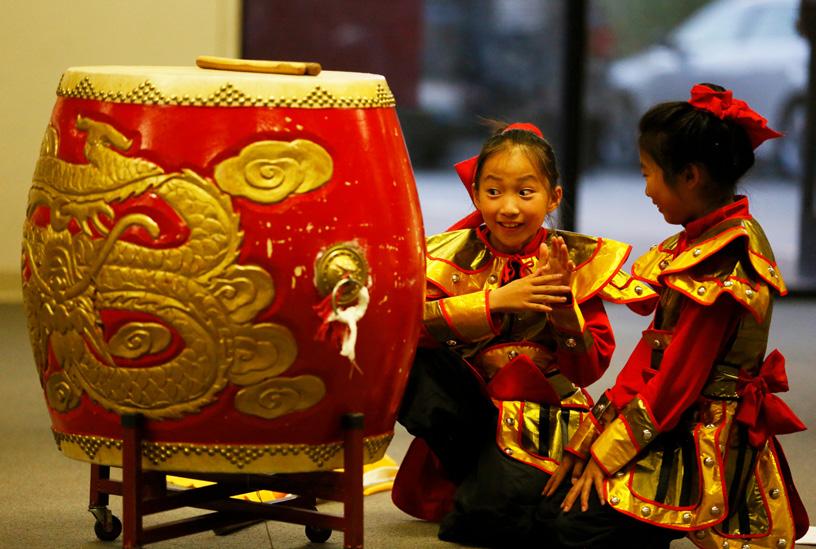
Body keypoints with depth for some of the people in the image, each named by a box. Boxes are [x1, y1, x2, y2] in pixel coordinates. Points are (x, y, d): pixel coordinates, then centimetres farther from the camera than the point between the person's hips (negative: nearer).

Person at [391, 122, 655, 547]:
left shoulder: (575, 262, -2)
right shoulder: (457, 253, -1)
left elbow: (591, 369, -6)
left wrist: (562, 304, -22)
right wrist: (494, 301, -26)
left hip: (538, 423, -1)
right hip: (466, 405, 2)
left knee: (496, 514, -30)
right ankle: (473, 471, -7)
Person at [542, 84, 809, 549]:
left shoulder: (725, 260, -20)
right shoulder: (702, 240, 10)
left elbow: (678, 380, -19)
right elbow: (652, 353, 12)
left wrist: (607, 452, -13)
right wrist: (593, 436, 8)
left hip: (704, 446, -9)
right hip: (677, 429, 10)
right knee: (549, 503, 3)